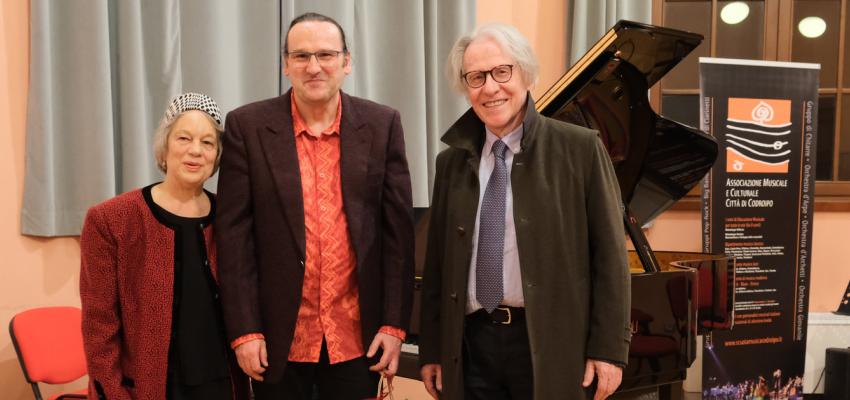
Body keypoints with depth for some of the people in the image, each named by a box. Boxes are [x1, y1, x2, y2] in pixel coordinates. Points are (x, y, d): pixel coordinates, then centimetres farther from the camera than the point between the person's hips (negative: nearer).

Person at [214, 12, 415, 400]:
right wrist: (244, 330, -8)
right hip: (278, 337, -1)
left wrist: (395, 324, -4)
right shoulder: (247, 126, -4)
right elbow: (234, 233, -5)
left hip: (358, 337, 1)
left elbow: (398, 230, 0)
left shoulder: (381, 124, 0)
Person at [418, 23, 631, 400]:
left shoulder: (580, 148, -5)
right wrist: (431, 350, 8)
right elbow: (437, 262, 9)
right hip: (472, 344, 4)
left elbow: (609, 254, -5)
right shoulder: (452, 161, 8)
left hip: (548, 344, -3)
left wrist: (608, 348, -8)